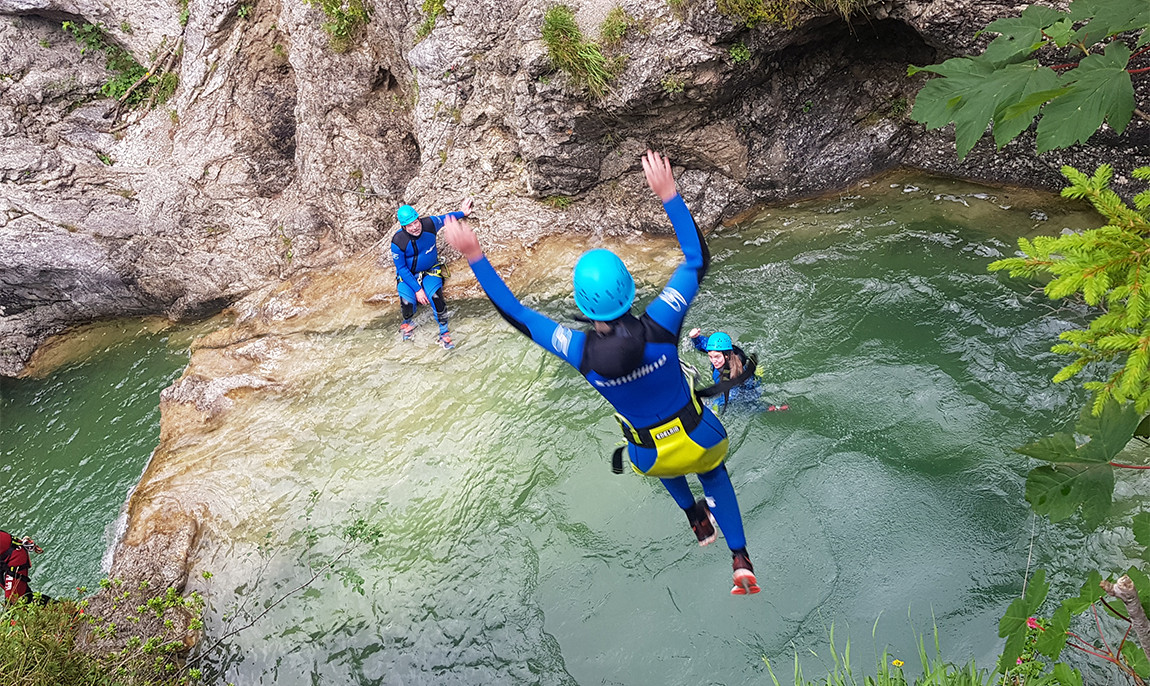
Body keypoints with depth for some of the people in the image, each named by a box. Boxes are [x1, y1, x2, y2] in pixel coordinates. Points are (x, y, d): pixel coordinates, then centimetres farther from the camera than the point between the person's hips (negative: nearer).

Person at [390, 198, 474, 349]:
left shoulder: (430, 224, -19)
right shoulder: (398, 242, -26)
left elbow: (445, 218, 5)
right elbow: (401, 268, -17)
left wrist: (462, 213, 19)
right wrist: (417, 289, -21)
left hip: (430, 271, 1)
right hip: (408, 274, -1)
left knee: (436, 298, -26)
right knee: (407, 303, -24)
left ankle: (444, 333, -5)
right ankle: (407, 323, 16)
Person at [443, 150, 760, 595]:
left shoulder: (580, 353, -28)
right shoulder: (659, 328, -31)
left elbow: (515, 314, -15)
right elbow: (698, 258, -19)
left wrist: (474, 257, -14)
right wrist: (668, 195, -18)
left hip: (651, 458, 1)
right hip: (700, 441, -1)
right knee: (714, 476, 35)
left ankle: (697, 519, 52)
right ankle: (741, 560, 32)